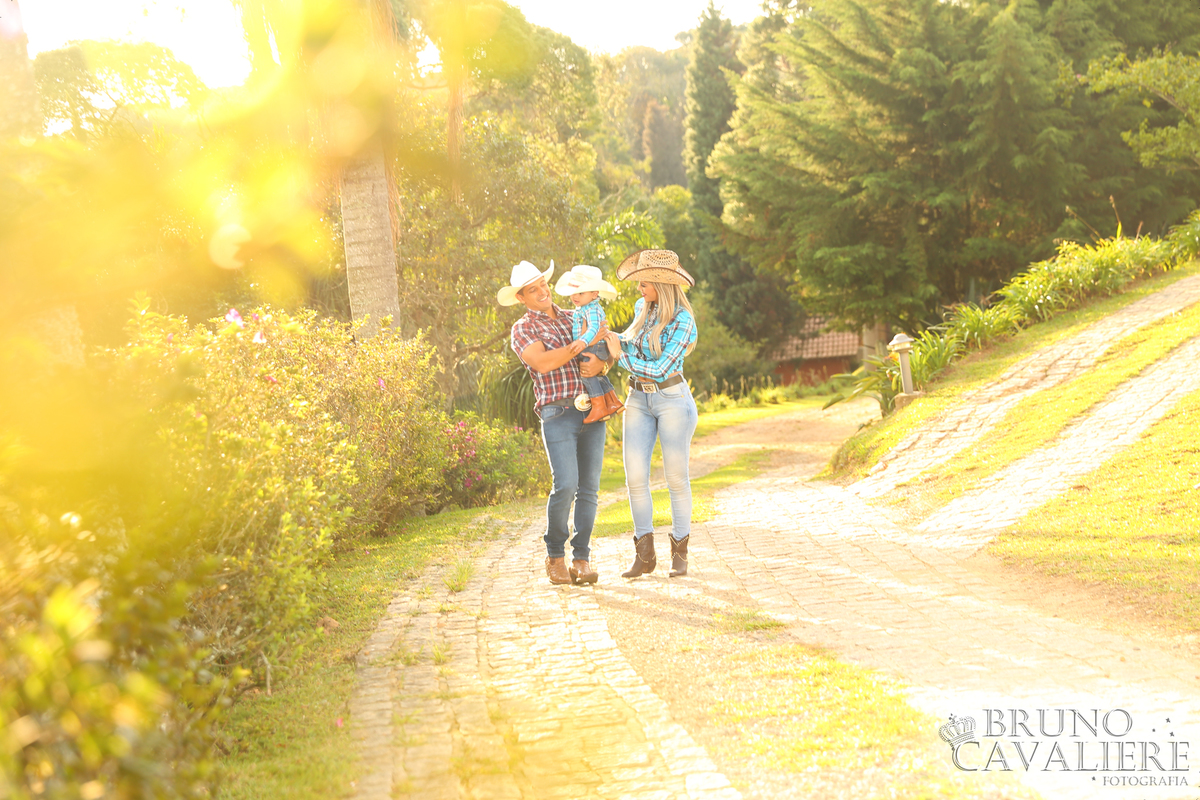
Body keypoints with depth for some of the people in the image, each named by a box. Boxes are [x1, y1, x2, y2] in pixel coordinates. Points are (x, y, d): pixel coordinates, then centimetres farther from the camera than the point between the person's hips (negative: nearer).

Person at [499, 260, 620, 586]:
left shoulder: (574, 318, 19)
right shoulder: (522, 329, 4)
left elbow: (610, 352, 14)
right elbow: (542, 363, -14)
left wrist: (600, 363, -10)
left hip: (593, 410, 4)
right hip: (558, 413, -4)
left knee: (589, 488, 1)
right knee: (565, 485, -15)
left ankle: (581, 559, 7)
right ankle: (555, 555, 3)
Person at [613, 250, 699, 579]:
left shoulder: (682, 320, -14)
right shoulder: (642, 308, 7)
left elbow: (660, 368, -18)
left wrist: (622, 357, -10)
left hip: (672, 399, -6)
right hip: (639, 400, 6)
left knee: (676, 477, 1)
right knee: (635, 477, -1)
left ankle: (680, 552, 15)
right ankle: (645, 554, 8)